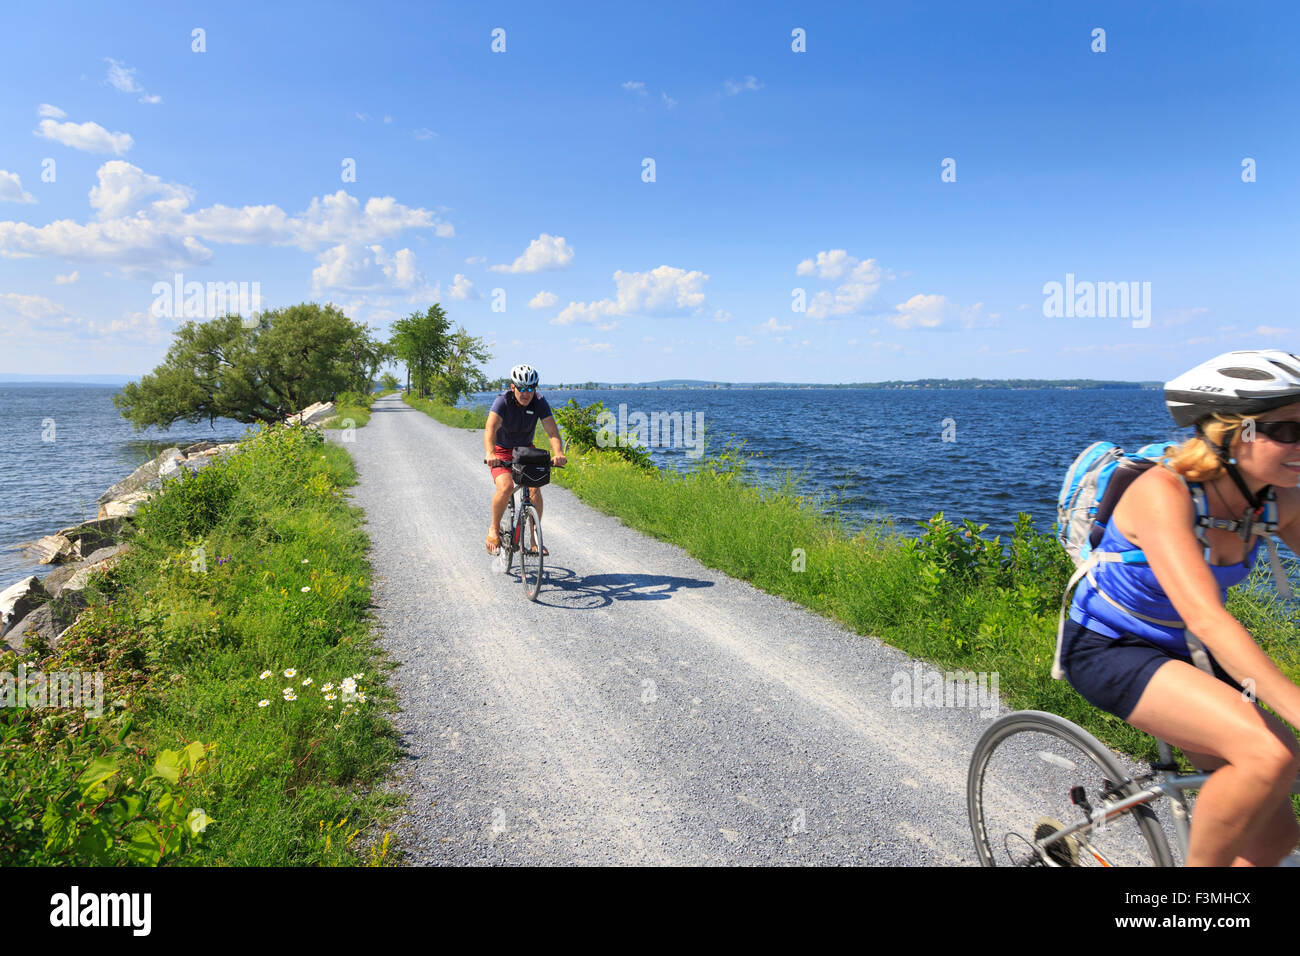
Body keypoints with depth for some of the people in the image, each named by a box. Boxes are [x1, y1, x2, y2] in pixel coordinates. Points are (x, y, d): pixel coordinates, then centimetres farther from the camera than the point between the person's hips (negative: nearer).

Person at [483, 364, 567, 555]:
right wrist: (490, 453, -58)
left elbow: (552, 429, -27)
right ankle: (494, 529, -1)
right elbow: (490, 428, -39)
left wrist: (558, 453, -46)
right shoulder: (503, 401, -24)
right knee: (506, 487, -26)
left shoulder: (539, 403, -16)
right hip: (501, 450, -3)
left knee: (535, 489, -18)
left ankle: (534, 539, -4)